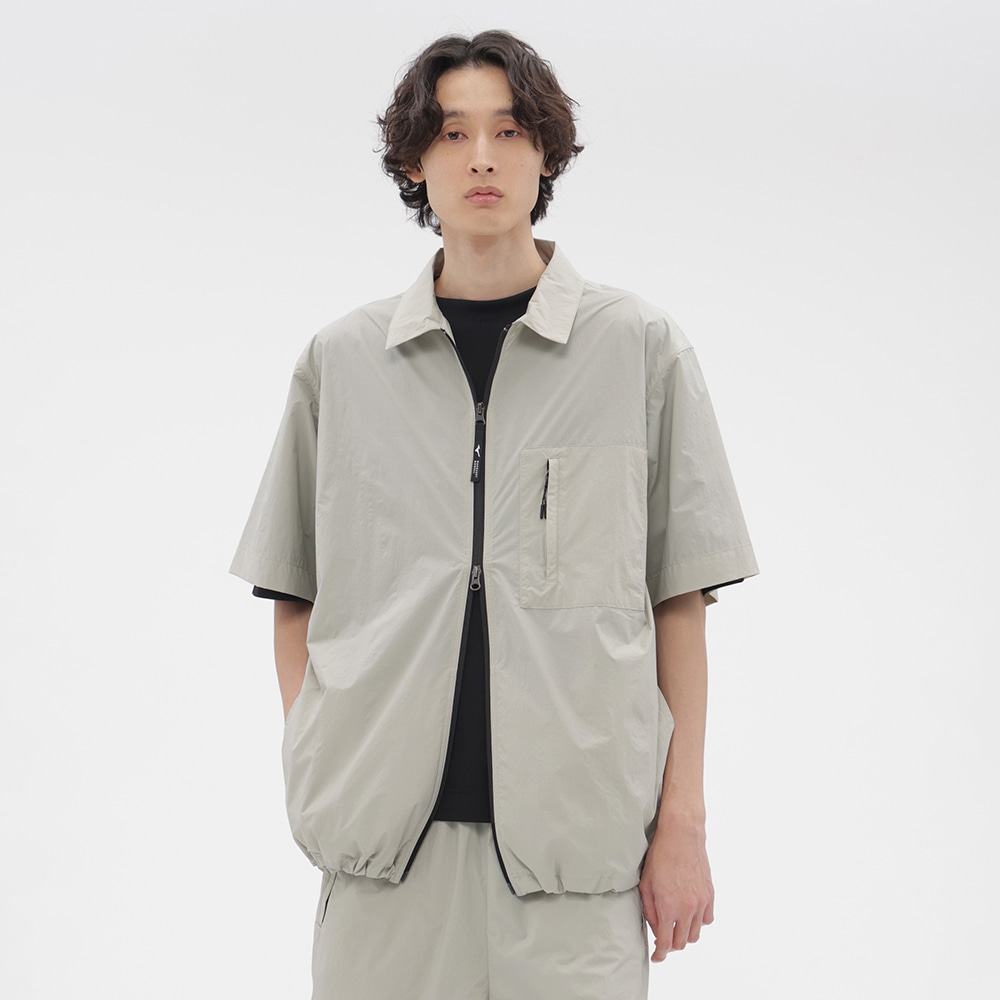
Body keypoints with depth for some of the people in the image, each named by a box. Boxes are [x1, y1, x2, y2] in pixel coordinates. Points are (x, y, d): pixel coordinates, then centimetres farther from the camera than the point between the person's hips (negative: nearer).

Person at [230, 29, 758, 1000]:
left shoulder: (640, 347, 4)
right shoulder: (342, 359, 8)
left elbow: (679, 602, 4)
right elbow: (293, 600, 12)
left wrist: (682, 821, 0)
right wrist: (314, 785, 2)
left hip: (576, 838, -1)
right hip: (382, 844, 1)